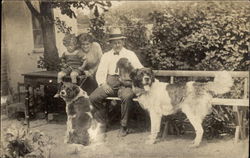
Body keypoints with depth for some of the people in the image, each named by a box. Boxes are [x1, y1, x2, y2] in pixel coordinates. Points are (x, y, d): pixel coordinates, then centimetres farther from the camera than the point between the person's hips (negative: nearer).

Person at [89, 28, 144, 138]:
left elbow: (140, 69, 6)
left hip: (125, 82, -3)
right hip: (109, 82, 3)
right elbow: (100, 73, 14)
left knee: (126, 97, -36)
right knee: (93, 97, -22)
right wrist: (103, 83, -6)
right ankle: (102, 123, 0)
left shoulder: (130, 54, 15)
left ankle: (124, 126, -16)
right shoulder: (106, 56, 21)